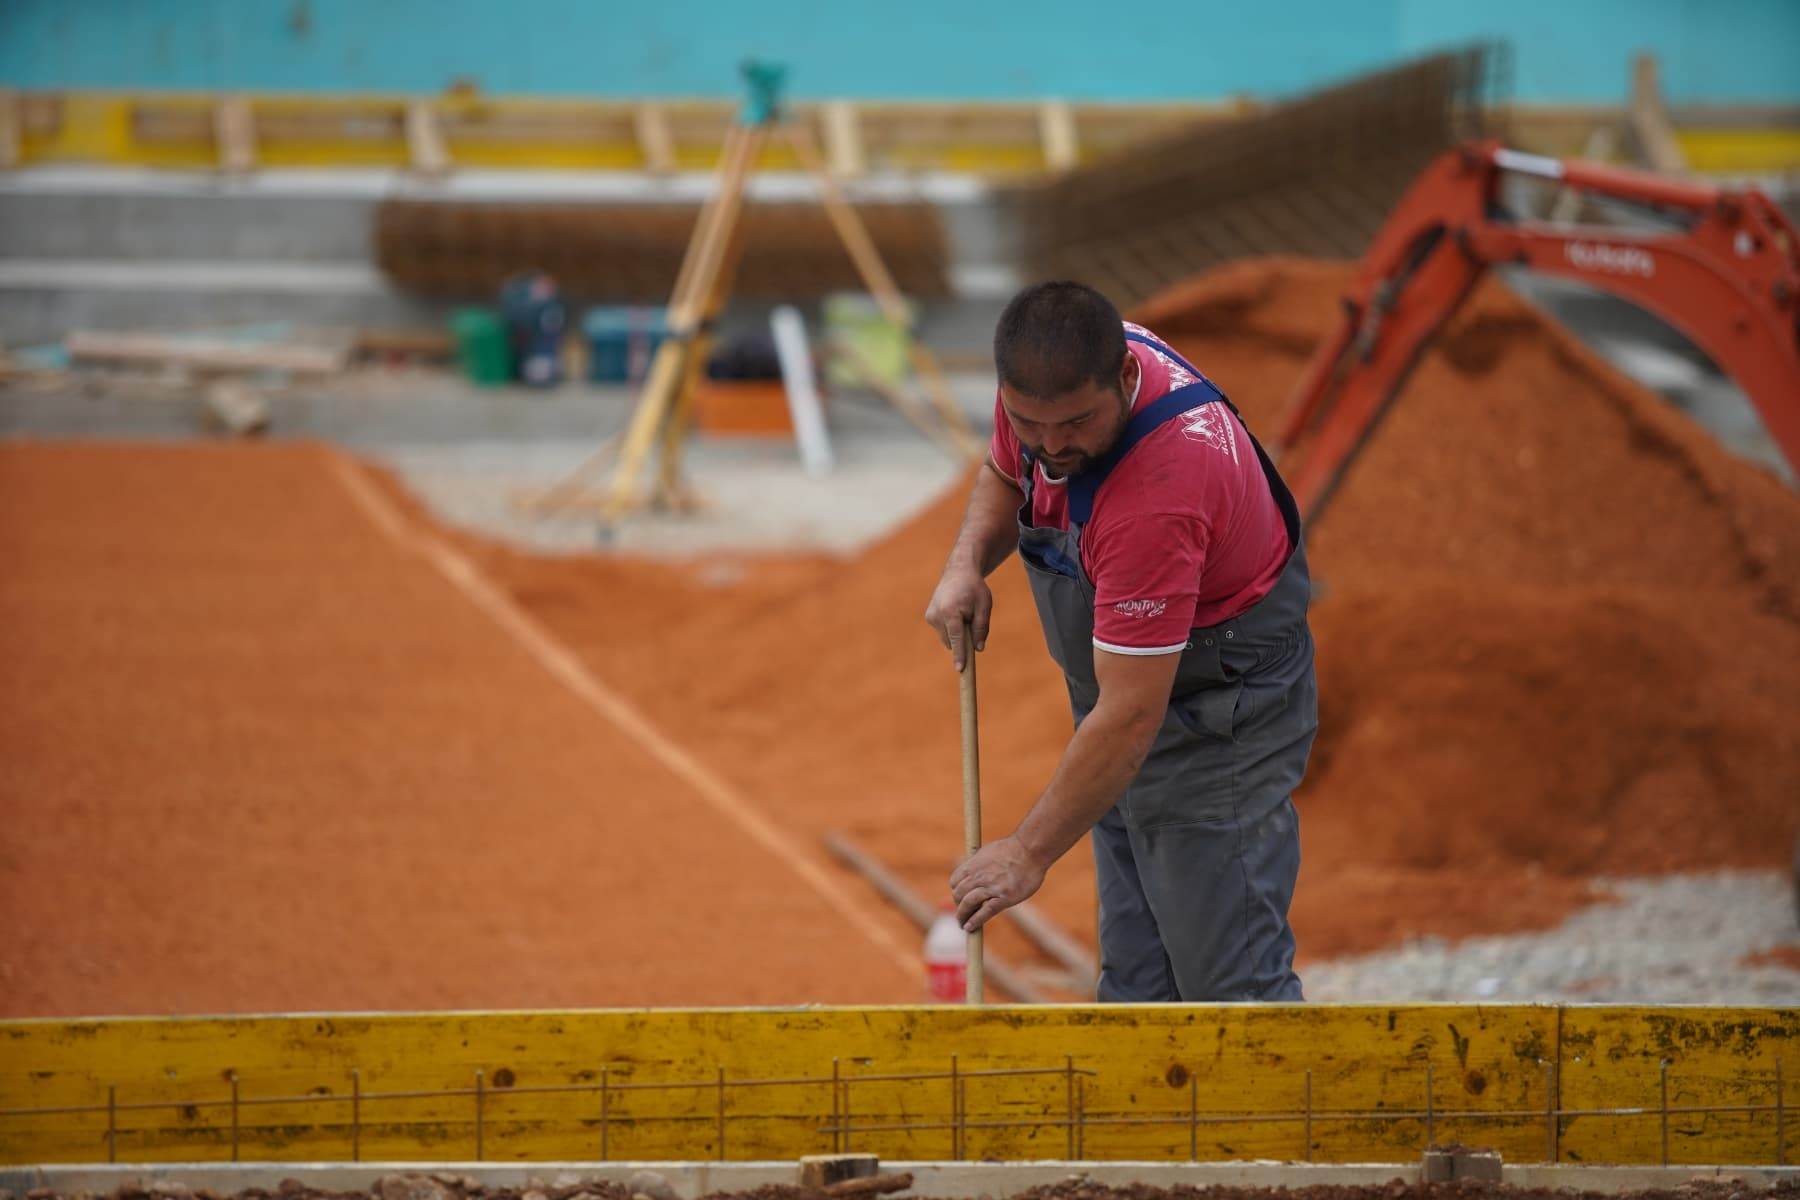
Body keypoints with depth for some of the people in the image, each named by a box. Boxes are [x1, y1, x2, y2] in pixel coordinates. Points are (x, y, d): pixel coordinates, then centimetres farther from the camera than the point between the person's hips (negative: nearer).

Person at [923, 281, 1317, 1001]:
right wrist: (968, 563, -7)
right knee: (1136, 974, 11)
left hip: (1223, 711, -9)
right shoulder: (1048, 382, -12)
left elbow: (1130, 716, -33)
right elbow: (1004, 475, 14)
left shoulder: (1157, 495, -37)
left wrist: (1031, 852, -26)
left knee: (1227, 975, -9)